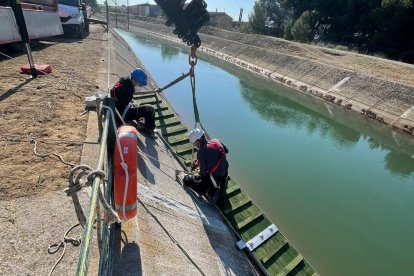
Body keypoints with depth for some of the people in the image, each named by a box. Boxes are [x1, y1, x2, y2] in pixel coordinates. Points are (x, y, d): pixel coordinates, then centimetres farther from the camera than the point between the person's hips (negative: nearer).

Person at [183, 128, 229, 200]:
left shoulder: (201, 152, -23)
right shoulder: (217, 141, -6)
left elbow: (203, 173, -17)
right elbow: (226, 151, 15)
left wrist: (197, 175, 6)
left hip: (215, 178, -7)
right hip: (225, 174, 7)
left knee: (186, 179, 2)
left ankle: (210, 191, -3)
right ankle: (222, 183, 26)